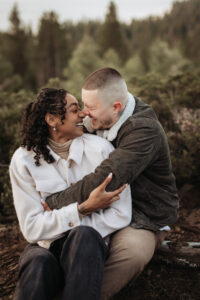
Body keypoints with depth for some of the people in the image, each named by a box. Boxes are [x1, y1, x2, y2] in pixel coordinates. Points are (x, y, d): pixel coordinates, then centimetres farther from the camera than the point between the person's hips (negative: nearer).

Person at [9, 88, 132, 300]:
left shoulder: (100, 149, -6)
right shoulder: (24, 159, -5)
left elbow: (120, 215, -8)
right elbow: (31, 227, -10)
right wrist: (84, 209, -19)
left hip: (88, 245, 1)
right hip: (45, 248, 0)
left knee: (84, 235, -35)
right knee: (40, 264, -35)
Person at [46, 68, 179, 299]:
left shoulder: (144, 131, -26)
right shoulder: (101, 121, -1)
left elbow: (103, 181, -36)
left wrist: (53, 203, -28)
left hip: (144, 216, -8)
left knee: (133, 249, -37)